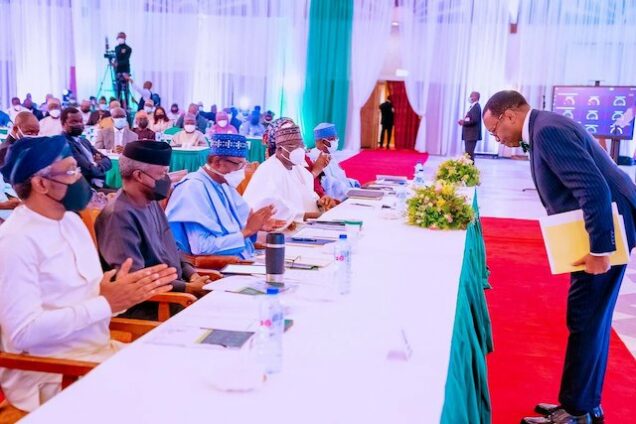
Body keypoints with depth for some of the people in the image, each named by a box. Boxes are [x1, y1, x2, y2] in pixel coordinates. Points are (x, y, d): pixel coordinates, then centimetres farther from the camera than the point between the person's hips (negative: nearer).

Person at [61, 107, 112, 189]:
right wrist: (97, 165, 3)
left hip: (100, 184, 9)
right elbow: (90, 170, -18)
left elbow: (107, 161, 12)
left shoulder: (83, 140, 18)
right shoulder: (64, 143, -12)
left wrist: (98, 164, -8)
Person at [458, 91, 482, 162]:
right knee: (468, 152, 12)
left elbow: (474, 120, -21)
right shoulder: (472, 106, 17)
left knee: (470, 153, -12)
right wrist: (463, 121, 4)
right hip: (469, 134, 10)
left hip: (472, 134, -10)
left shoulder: (476, 107, -13)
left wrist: (463, 122, -13)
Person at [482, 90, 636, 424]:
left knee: (585, 321, -1)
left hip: (604, 229, -10)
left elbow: (594, 188, -27)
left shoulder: (548, 131, -19)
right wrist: (593, 245, 18)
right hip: (598, 227, 10)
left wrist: (599, 250, -25)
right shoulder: (545, 130, 13)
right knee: (591, 320, 16)